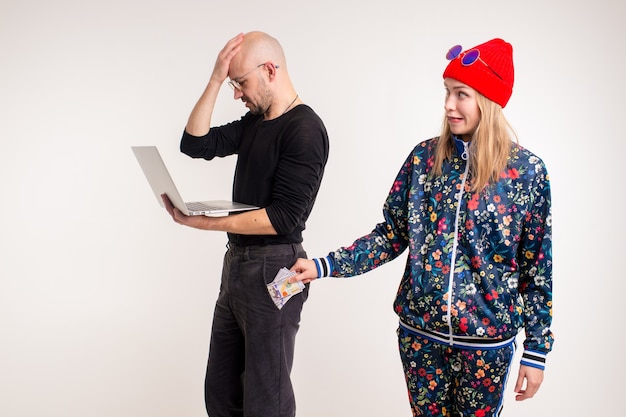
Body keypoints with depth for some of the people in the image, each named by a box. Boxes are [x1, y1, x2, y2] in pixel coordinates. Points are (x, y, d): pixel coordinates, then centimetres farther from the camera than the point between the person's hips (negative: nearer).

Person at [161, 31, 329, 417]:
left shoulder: (305, 129, -15)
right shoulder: (254, 122, 11)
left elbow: (283, 217, -22)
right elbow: (196, 144, 4)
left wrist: (203, 222, -24)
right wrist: (216, 79, -2)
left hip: (273, 269, -9)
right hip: (237, 262, 9)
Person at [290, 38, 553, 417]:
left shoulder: (527, 172, -9)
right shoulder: (425, 157, -2)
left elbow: (537, 268, -4)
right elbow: (392, 234, 2)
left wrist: (537, 351, -1)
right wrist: (325, 266, -9)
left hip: (487, 342, -2)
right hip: (420, 333, 2)